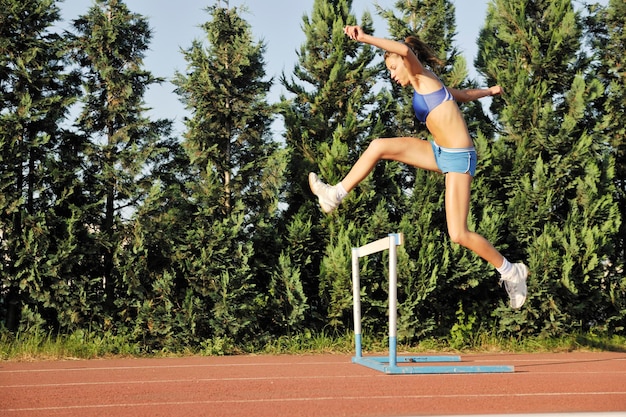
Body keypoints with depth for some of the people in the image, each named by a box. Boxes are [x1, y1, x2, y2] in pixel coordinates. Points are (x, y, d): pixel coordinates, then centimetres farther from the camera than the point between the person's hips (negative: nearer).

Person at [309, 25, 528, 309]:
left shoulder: (423, 77, -5)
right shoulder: (424, 87, 18)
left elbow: (405, 49, -26)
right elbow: (465, 95, 31)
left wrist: (365, 38, -31)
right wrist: (489, 91, 49)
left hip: (459, 158, -9)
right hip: (440, 153, 9)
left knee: (459, 235, -11)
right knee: (379, 147, -3)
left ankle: (511, 272, 7)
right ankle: (336, 195, 5)